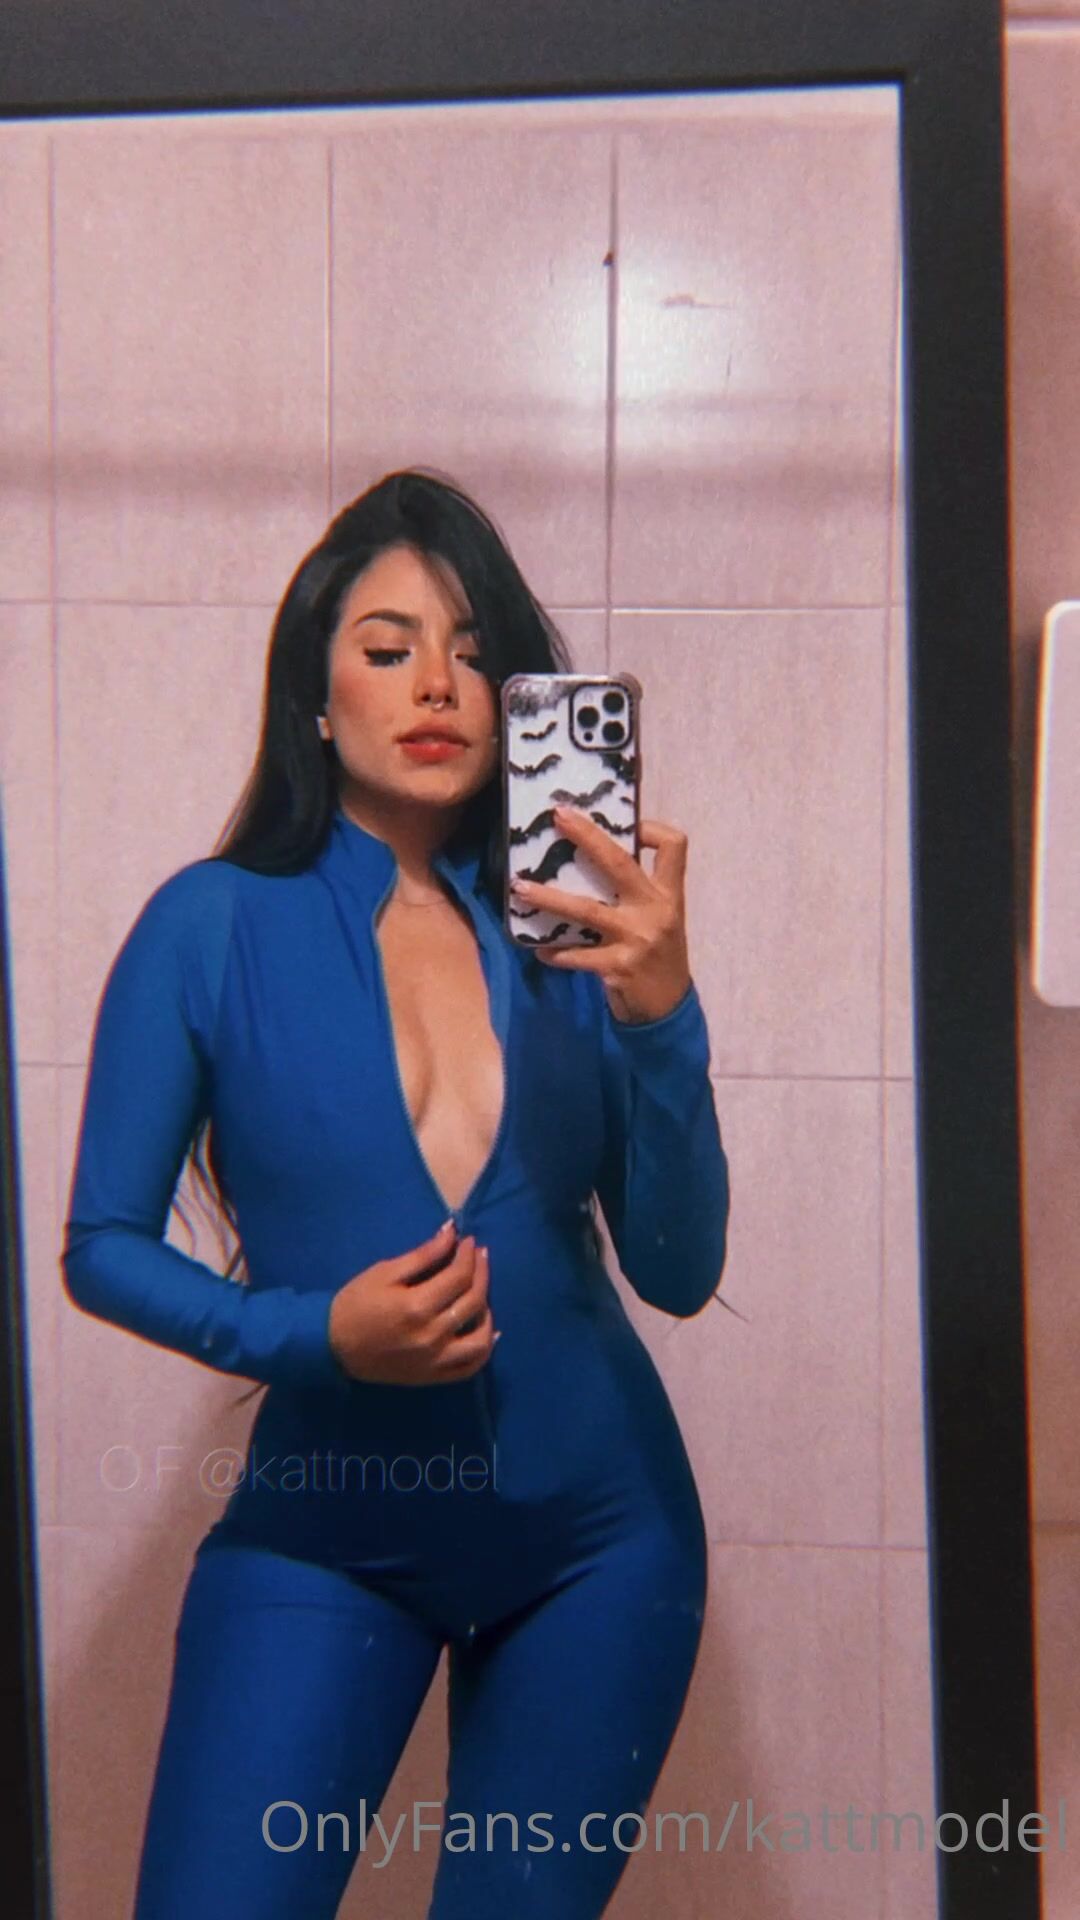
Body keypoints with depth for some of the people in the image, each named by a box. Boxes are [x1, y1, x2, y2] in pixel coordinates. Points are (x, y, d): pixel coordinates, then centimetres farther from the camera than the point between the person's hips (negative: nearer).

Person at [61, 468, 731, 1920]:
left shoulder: (574, 928, -4)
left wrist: (660, 1013, -23)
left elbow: (680, 1273, -9)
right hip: (325, 1537, -2)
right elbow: (103, 1246, -4)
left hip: (597, 1528, 2)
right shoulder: (216, 926, -8)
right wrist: (312, 1336, -20)